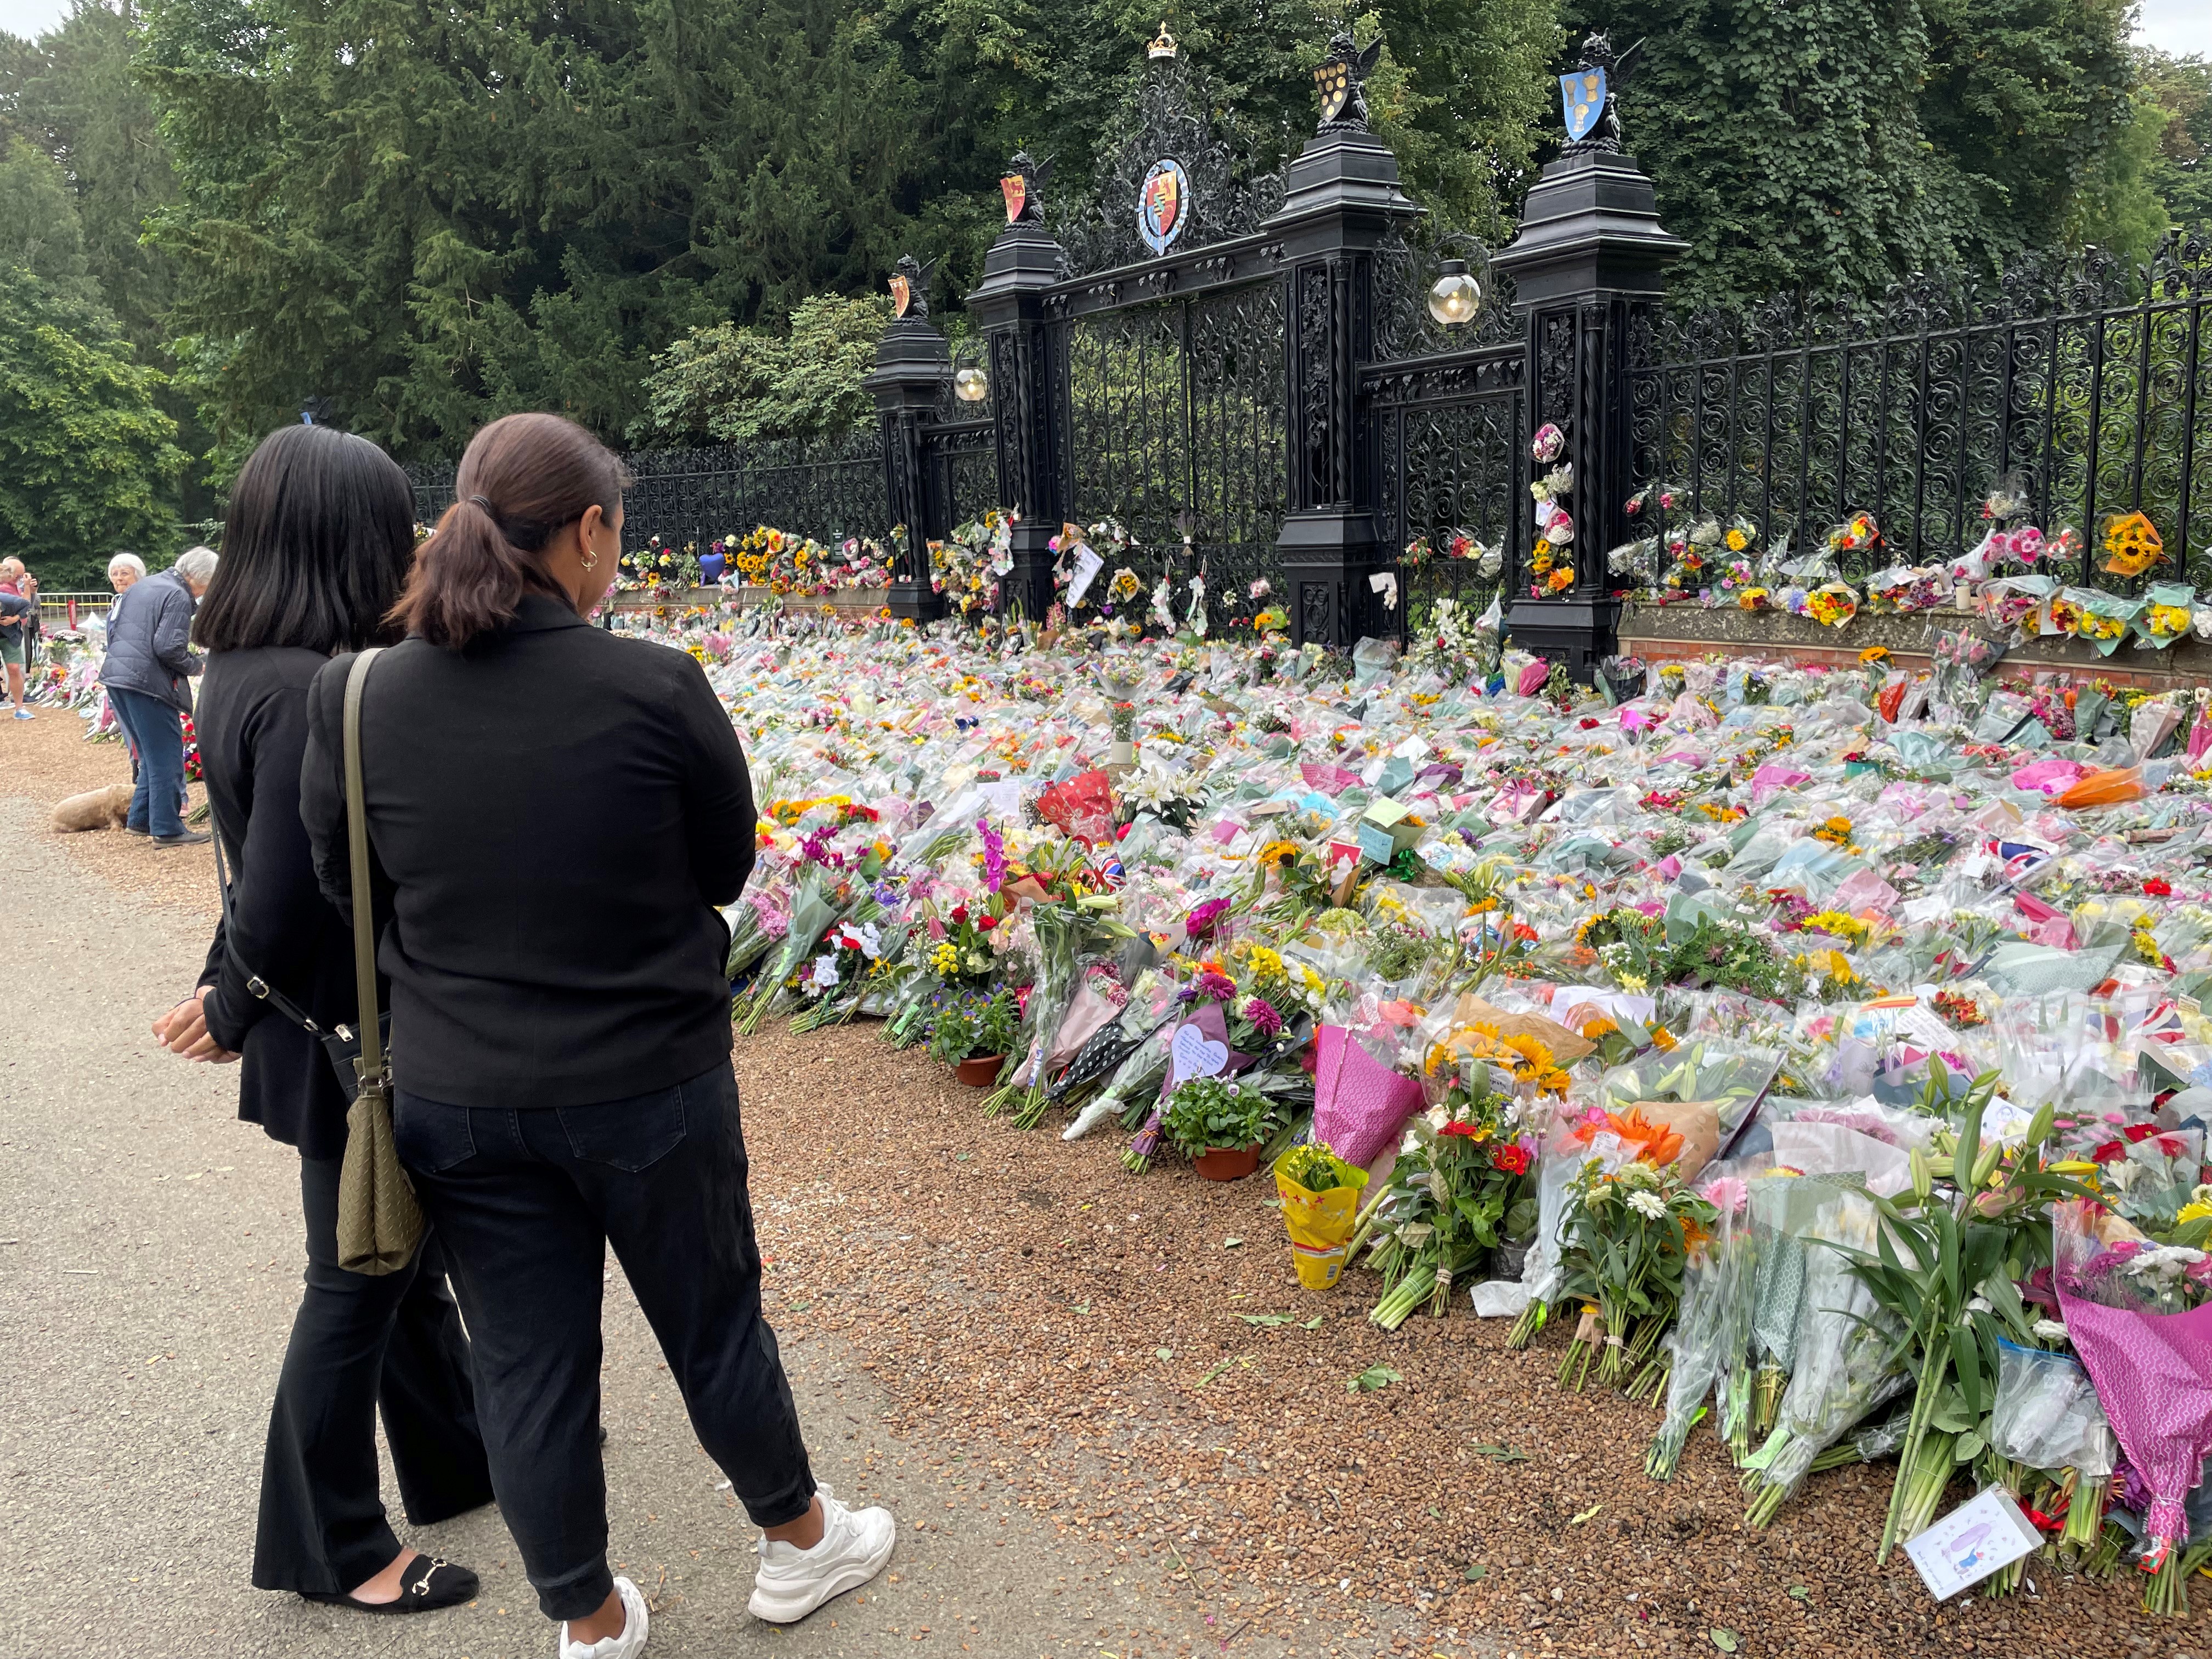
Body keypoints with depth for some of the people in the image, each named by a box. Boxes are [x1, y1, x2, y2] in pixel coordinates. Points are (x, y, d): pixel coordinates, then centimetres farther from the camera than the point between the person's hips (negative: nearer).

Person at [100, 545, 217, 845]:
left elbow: (111, 621, 23)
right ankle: (167, 829, 0)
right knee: (166, 758, -2)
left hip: (116, 674, 9)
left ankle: (141, 818, 23)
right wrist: (195, 666, -4)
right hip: (147, 683, -9)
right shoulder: (178, 597, -12)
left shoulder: (141, 586, 17)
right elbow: (169, 648, -19)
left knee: (151, 754, 19)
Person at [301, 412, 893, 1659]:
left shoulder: (359, 701, -10)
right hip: (650, 1086, -2)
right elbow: (726, 869, -5)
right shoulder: (656, 688, -20)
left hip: (456, 1099, 3)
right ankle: (800, 1543, 43)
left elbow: (354, 892, 3)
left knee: (529, 1367, 17)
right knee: (714, 1324, 19)